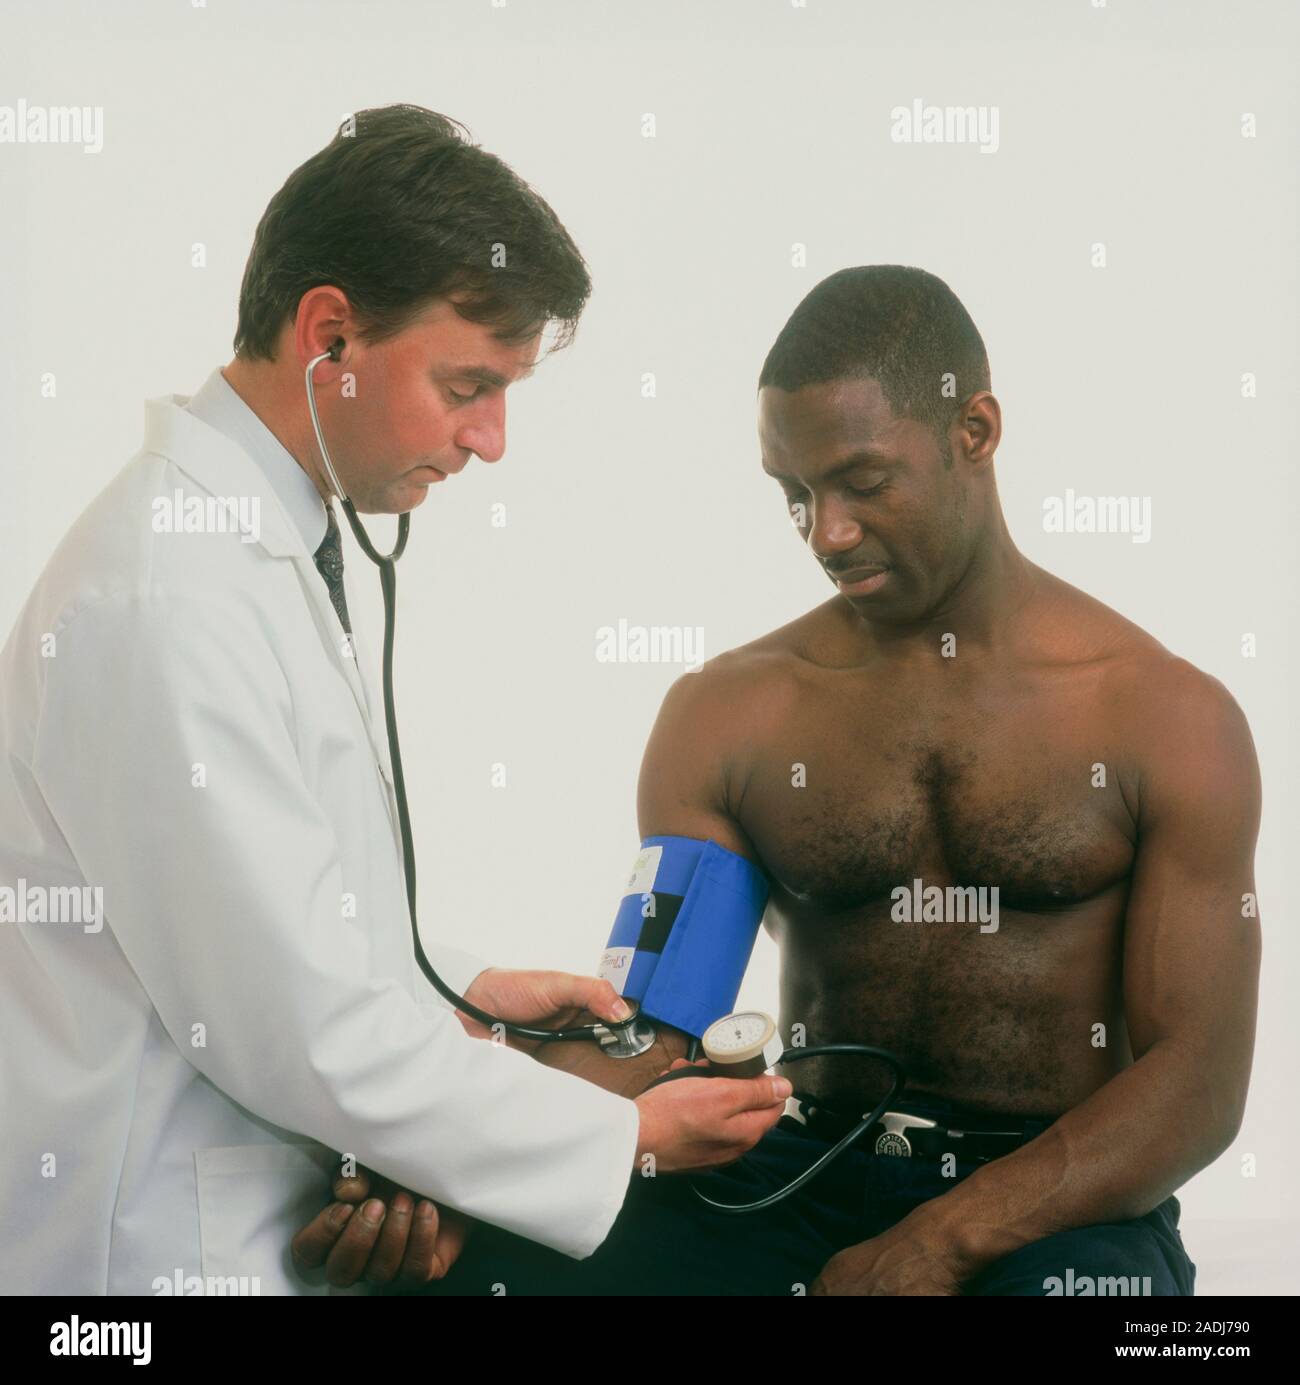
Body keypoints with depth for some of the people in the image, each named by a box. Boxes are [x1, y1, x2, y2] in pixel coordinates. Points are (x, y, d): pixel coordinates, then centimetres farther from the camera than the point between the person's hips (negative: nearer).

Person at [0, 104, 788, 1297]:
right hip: (167, 1246, -9)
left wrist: (457, 989, 7)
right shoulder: (171, 594, -24)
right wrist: (626, 1139, -15)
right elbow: (300, 1029, -23)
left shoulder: (275, 553, 7)